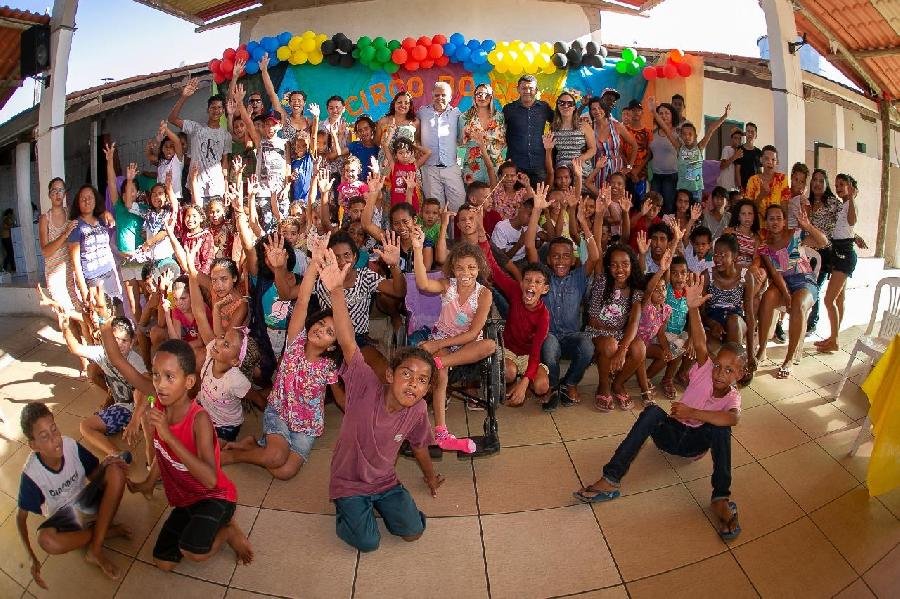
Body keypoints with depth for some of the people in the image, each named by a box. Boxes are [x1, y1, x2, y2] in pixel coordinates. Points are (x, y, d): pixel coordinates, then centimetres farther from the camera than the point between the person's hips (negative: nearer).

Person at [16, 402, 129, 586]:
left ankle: (95, 551, -22)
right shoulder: (31, 474, -23)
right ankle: (106, 530, -7)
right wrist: (32, 558, -18)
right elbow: (21, 517, -9)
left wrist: (103, 465, -25)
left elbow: (91, 476, -1)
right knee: (46, 541, -37)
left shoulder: (70, 445, -18)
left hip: (86, 501, 3)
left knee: (116, 471, -26)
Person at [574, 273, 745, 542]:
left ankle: (721, 498, -26)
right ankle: (610, 480, -38)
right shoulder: (706, 370, -7)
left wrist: (693, 413, -43)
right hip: (671, 432, 1)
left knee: (720, 427, -30)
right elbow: (700, 344, -28)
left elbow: (733, 419, -36)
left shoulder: (733, 397, -10)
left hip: (696, 443, -1)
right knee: (653, 411, -32)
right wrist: (693, 308, -44)